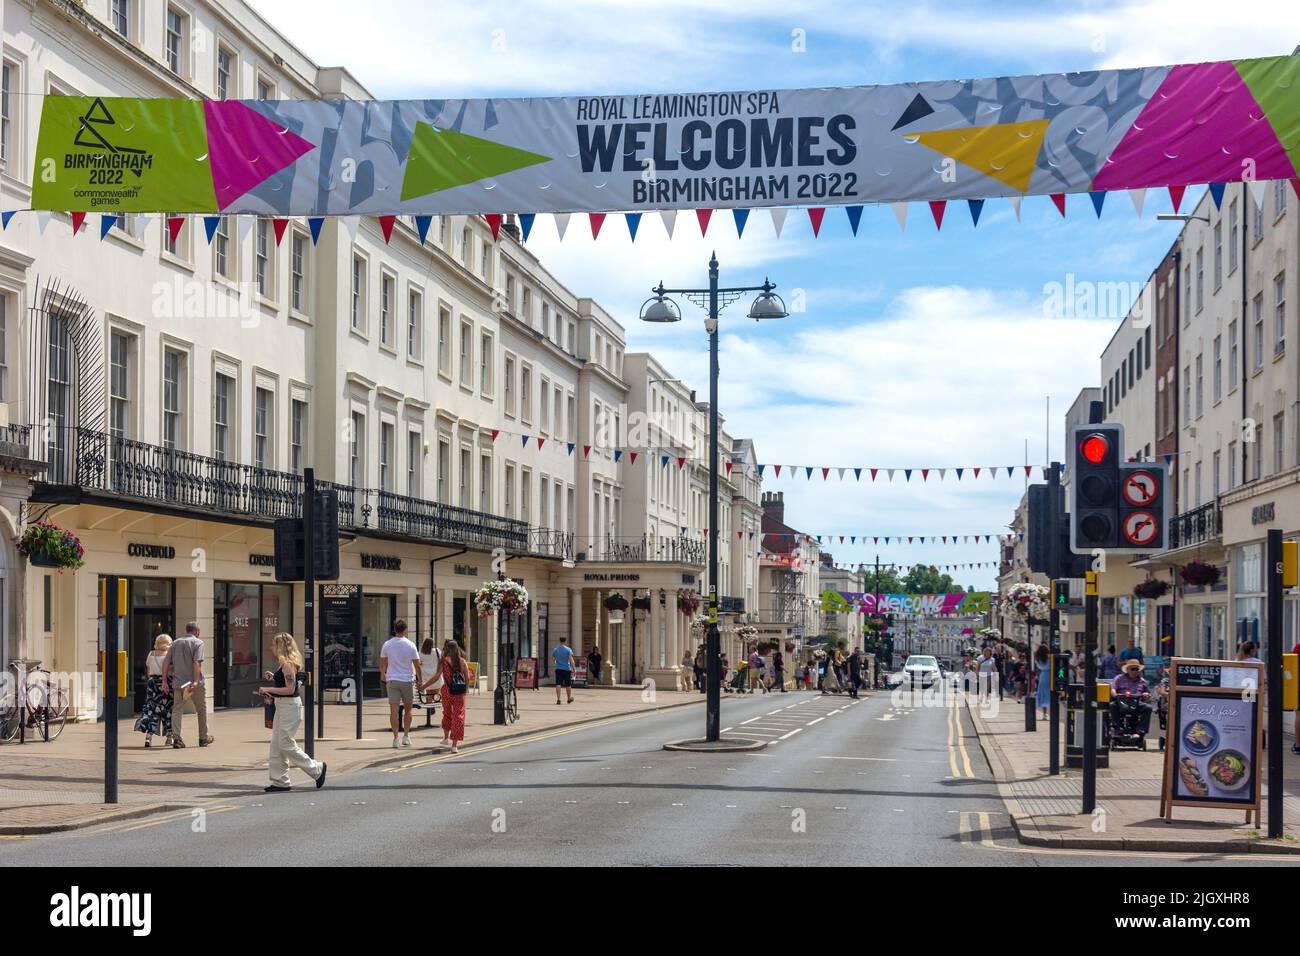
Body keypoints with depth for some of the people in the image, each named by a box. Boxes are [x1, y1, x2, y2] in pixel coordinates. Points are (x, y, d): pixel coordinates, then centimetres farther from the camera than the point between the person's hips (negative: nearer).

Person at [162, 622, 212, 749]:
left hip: (178, 683, 3)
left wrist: (164, 680, 9)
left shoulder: (175, 643, 12)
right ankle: (203, 738, 21)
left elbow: (166, 662, 7)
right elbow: (196, 662, -17)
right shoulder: (198, 642, -4)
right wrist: (196, 681, -24)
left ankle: (176, 738, -11)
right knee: (201, 710, 12)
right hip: (195, 683, -3)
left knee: (177, 710, 3)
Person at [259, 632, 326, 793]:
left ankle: (316, 768, 6)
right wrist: (273, 677, 10)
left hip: (290, 706, -10)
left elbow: (290, 689, -22)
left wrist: (268, 689, -18)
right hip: (282, 706, 10)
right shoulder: (284, 664, 13)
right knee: (276, 745, 8)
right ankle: (280, 781, 11)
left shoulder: (288, 664, -17)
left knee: (286, 744, -5)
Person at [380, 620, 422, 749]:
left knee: (394, 711, -2)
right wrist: (420, 680, 7)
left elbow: (382, 663, 11)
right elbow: (417, 665, -5)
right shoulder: (410, 645, -5)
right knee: (408, 709, 15)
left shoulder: (387, 644, 0)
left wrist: (382, 675, 30)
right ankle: (406, 736, 13)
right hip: (407, 680, -1)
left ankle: (396, 738, -7)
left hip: (392, 680, 1)